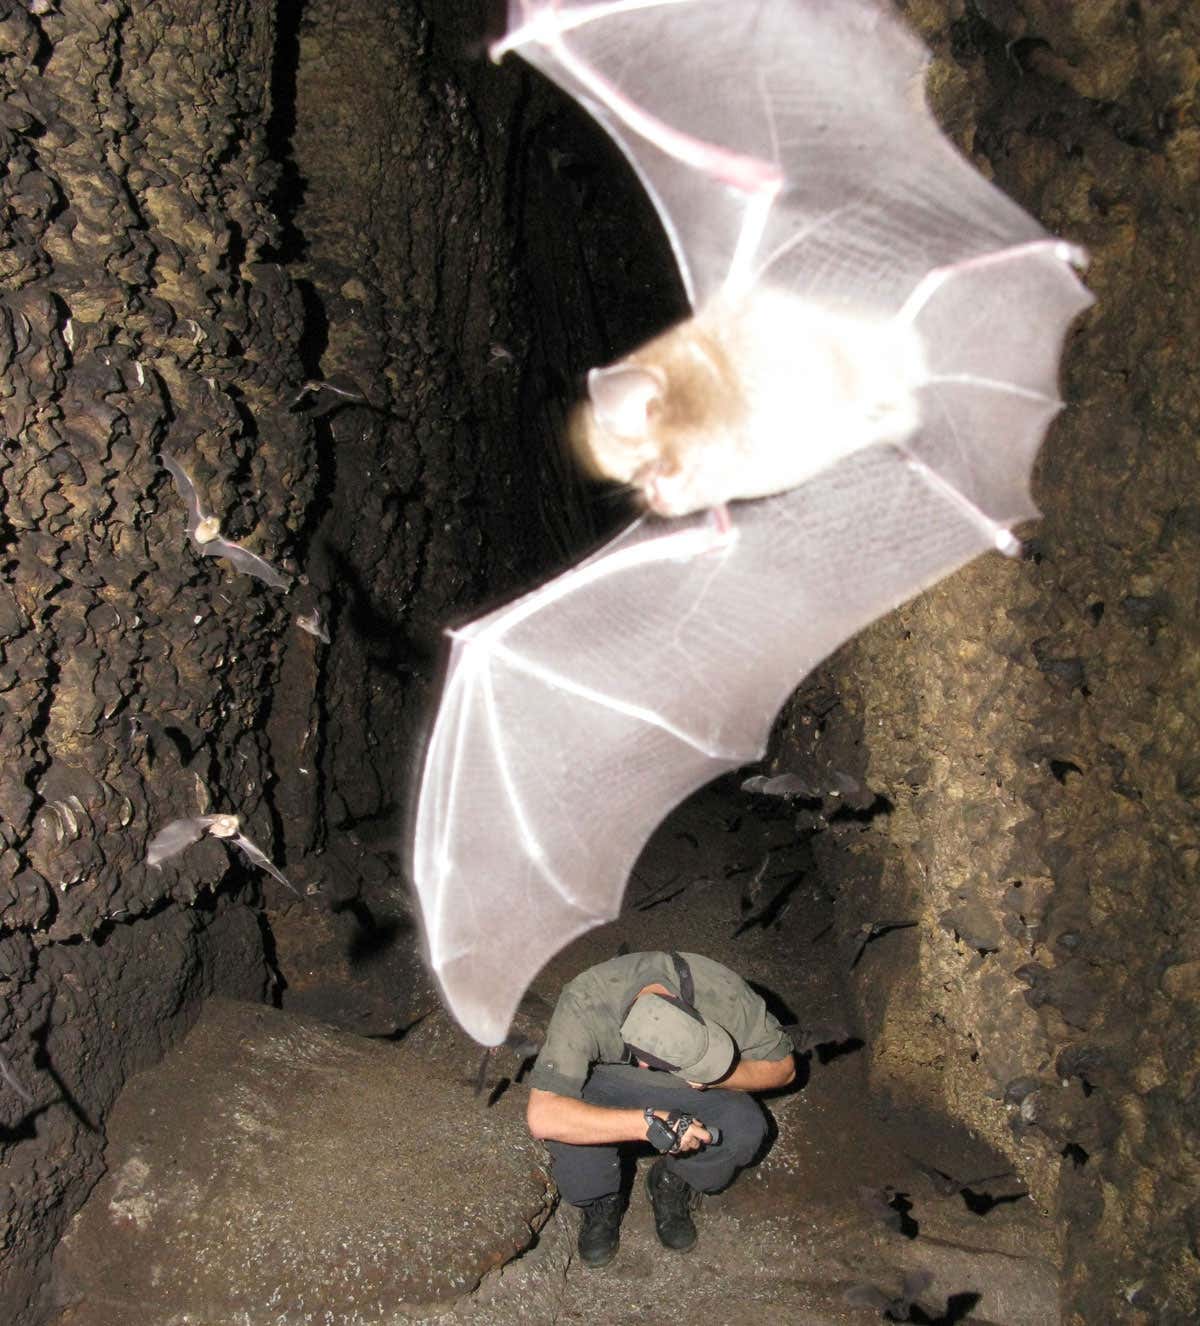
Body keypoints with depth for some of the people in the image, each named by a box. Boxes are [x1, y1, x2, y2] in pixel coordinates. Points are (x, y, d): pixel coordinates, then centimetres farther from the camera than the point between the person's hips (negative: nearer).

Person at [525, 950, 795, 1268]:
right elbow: (542, 1116, -45)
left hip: (689, 1092, 2)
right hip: (610, 1081, -1)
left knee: (745, 1128, -28)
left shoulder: (723, 991, -32)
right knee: (567, 1119, -34)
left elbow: (783, 1066, -15)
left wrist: (715, 1079, -32)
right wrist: (650, 1124, -48)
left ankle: (672, 1185, 3)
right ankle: (601, 1202, -1)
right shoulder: (584, 1002, -38)